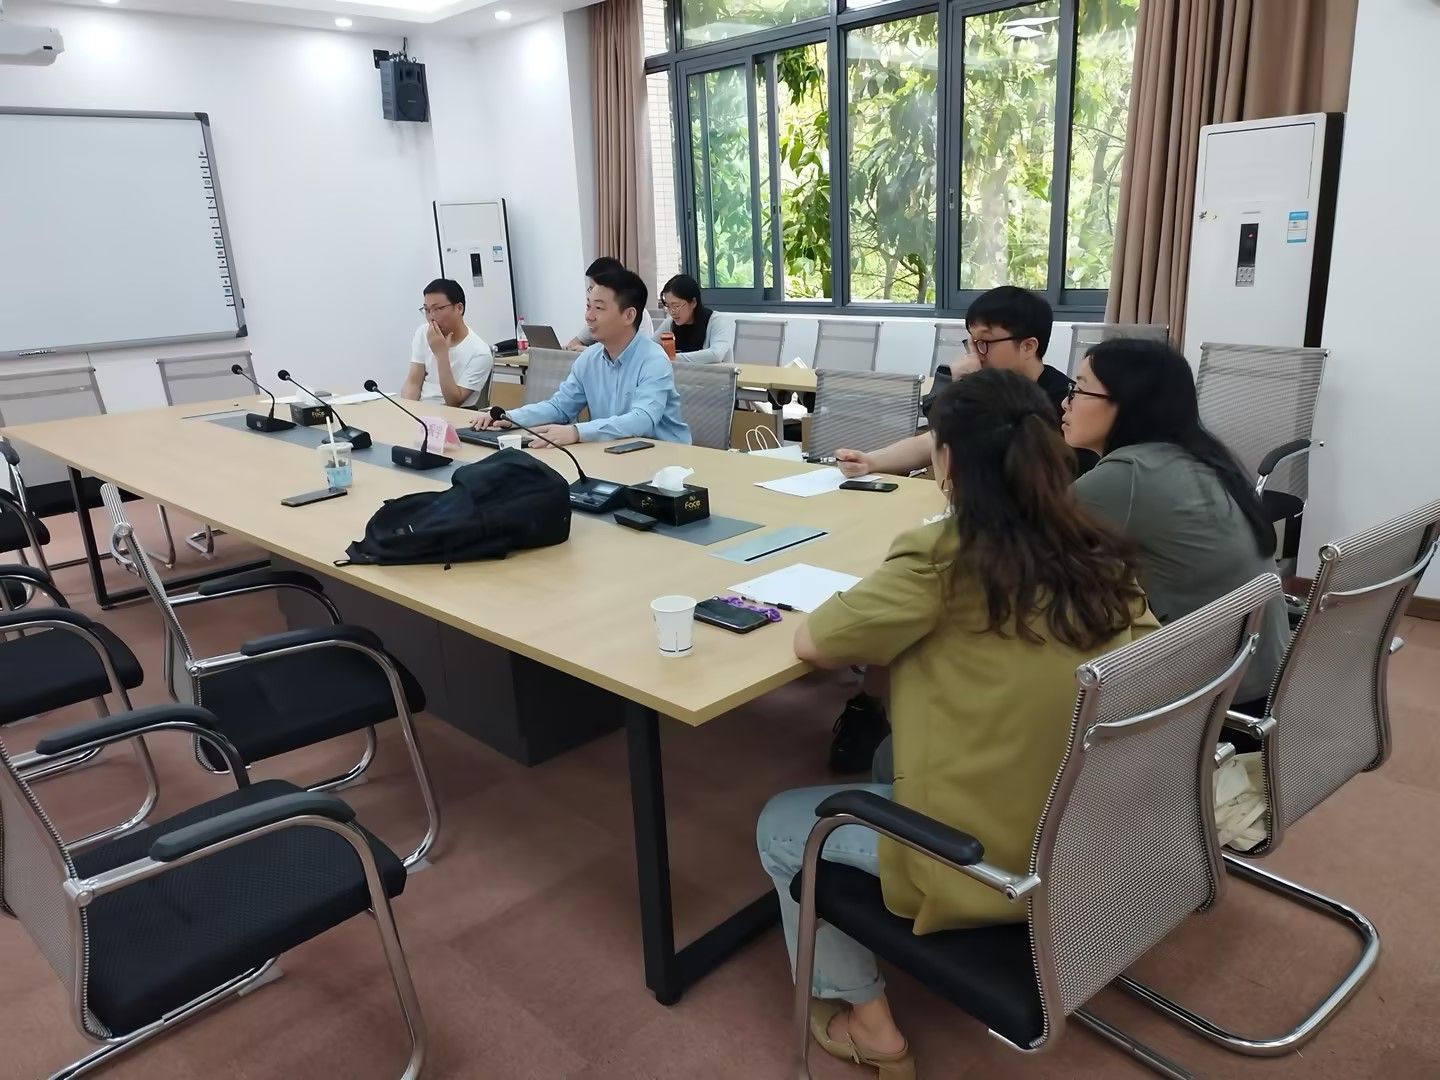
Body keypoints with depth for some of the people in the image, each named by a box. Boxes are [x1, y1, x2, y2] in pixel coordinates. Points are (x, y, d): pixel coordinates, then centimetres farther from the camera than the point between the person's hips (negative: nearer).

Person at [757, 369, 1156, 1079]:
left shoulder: (943, 557, -21)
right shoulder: (1101, 556, -4)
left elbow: (812, 644, -12)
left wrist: (878, 623, 8)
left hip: (981, 860, -6)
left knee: (778, 825, 18)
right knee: (894, 751, 32)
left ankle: (867, 1022, 27)